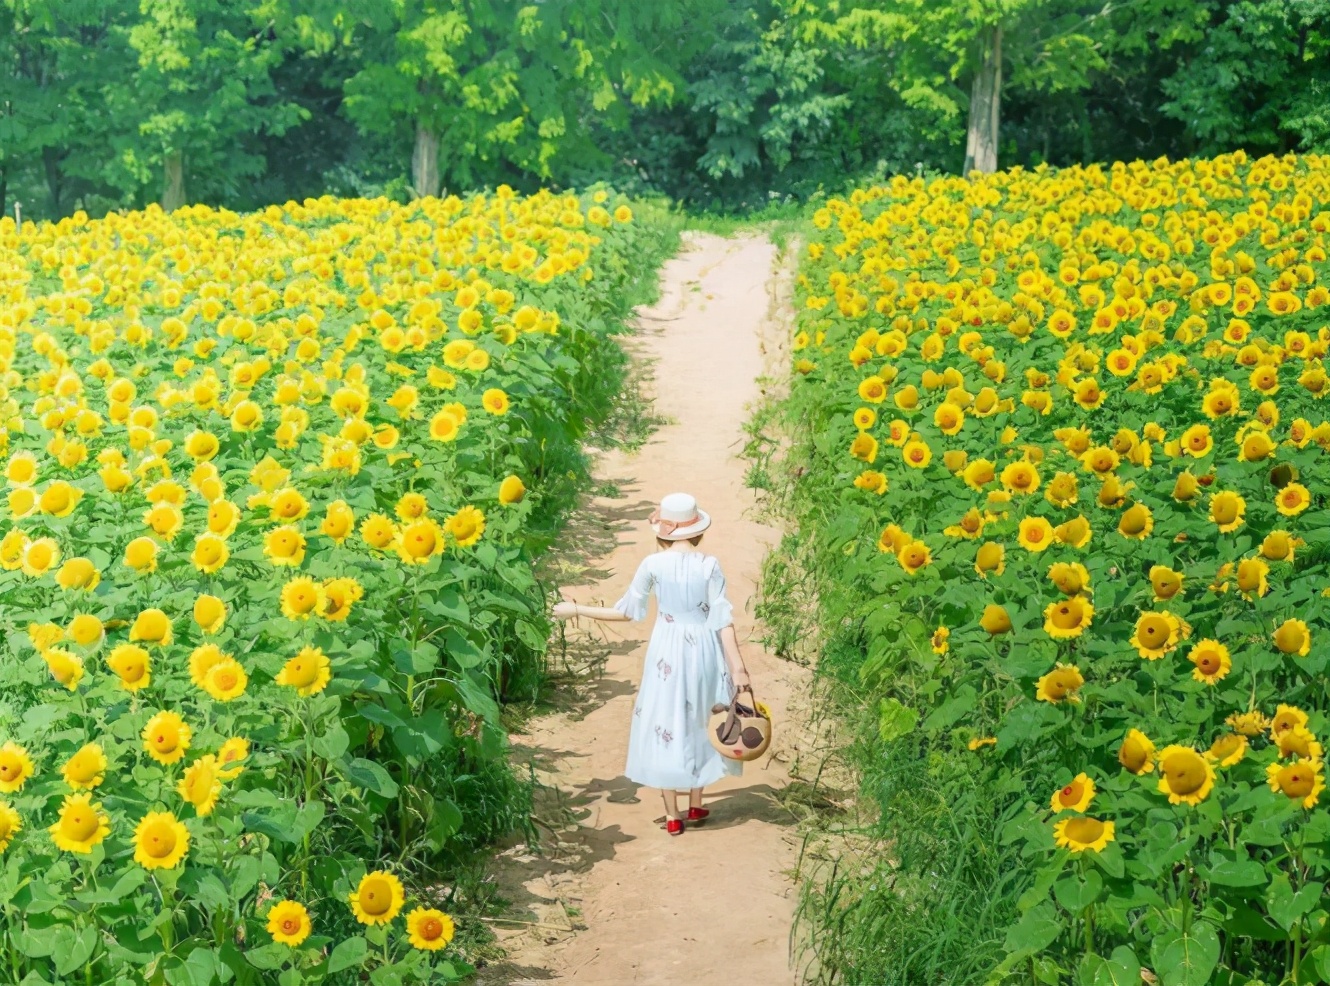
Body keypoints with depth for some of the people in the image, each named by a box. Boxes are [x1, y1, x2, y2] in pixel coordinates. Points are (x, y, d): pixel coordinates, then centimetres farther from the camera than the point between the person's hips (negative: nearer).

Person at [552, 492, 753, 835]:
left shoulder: (653, 564, -10)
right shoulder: (709, 565, -9)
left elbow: (626, 611, -4)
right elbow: (722, 618, -11)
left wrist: (575, 610, 6)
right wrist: (737, 665, -9)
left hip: (667, 652, -1)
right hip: (704, 650, 1)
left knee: (665, 723, 9)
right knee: (699, 722, 17)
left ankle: (672, 816, 12)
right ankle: (696, 806, 26)